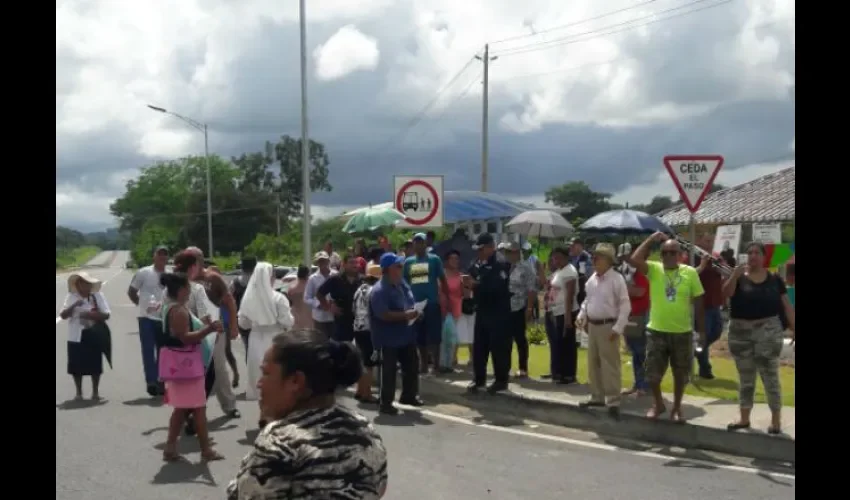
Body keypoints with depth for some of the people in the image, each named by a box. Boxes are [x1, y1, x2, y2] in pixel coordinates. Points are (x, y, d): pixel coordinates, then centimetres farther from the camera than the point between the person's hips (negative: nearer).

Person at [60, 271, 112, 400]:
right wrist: (74, 306, -21)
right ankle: (78, 392, 17)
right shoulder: (71, 297, 1)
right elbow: (63, 315, -6)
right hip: (76, 337, 0)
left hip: (94, 336, 0)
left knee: (95, 365, 3)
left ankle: (95, 392, 14)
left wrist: (91, 315, -19)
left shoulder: (98, 296, 0)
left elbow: (106, 315, -5)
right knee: (76, 365, 4)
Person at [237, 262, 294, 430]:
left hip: (257, 343, 4)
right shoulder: (278, 298, -14)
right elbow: (288, 322, -15)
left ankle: (264, 414, 25)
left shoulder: (249, 298, -3)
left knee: (261, 379, 16)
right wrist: (291, 318, 6)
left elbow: (242, 323, 4)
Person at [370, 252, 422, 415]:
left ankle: (409, 396, 35)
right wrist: (405, 315, -27)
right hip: (389, 339, -9)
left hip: (406, 335, 9)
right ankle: (386, 403, 11)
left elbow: (410, 303, 20)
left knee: (412, 366, 17)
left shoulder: (402, 283, 7)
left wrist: (414, 313, -1)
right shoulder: (379, 291, -21)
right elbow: (383, 314, -29)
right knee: (389, 371, -1)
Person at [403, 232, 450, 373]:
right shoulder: (408, 262, 9)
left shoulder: (434, 259, 0)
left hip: (432, 303, -4)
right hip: (415, 304, 4)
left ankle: (436, 364, 3)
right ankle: (424, 363, 22)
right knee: (419, 337, 11)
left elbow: (442, 280, 1)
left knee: (434, 336, -4)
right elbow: (405, 283, 14)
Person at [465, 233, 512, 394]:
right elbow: (474, 284, 17)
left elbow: (498, 287, -22)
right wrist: (468, 284, -5)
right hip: (482, 311, 6)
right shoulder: (476, 265, 10)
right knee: (478, 346, 9)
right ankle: (479, 378, 20)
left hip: (498, 312, -6)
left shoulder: (501, 265, -10)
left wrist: (477, 284, -24)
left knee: (499, 347, -1)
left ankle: (501, 380, 10)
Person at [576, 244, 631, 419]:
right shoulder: (592, 278, 9)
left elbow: (625, 305, -14)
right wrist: (581, 316, 7)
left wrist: (618, 328, -18)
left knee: (610, 365, -4)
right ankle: (597, 396, 28)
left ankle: (613, 401, 4)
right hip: (592, 325, 8)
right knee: (593, 363, 15)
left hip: (608, 326, -8)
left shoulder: (617, 279, -13)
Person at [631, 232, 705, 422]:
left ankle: (677, 408, 30)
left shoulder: (690, 272, -3)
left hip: (683, 332, 0)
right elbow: (635, 260, -21)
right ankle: (658, 404, 30)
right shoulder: (654, 269, -3)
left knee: (680, 374, 13)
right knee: (653, 374, 6)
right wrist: (651, 240, -13)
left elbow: (698, 302, 3)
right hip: (656, 331, 0)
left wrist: (701, 329, 4)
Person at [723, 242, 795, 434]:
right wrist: (735, 276, -35)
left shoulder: (774, 279, 2)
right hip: (740, 332, 2)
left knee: (770, 375, -1)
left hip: (767, 330, -1)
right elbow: (726, 293, -18)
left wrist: (794, 328, -4)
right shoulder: (738, 276, 1)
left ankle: (776, 420, 6)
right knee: (745, 377, 12)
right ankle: (744, 418, 21)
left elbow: (786, 306, 3)